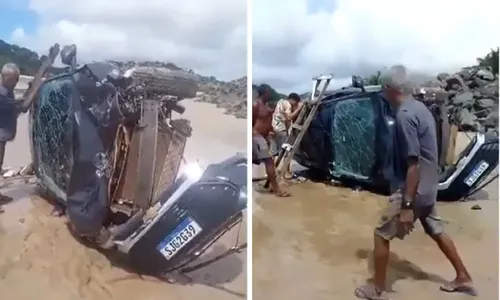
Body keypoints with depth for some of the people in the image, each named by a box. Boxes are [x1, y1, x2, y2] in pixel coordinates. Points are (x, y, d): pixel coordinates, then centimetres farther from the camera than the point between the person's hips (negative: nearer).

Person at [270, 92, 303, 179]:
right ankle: (287, 173, 4)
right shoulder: (287, 104, -8)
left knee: (274, 152, 11)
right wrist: (298, 108, -16)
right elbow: (289, 117, -21)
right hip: (281, 130, -9)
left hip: (274, 128, 9)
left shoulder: (281, 101, 19)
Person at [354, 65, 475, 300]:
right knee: (436, 231, 23)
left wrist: (407, 205, -24)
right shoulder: (420, 108, 7)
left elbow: (414, 164, -26)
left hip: (412, 190, -9)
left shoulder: (405, 116, -23)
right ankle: (463, 279, 38)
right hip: (428, 188, 9)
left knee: (381, 234, 3)